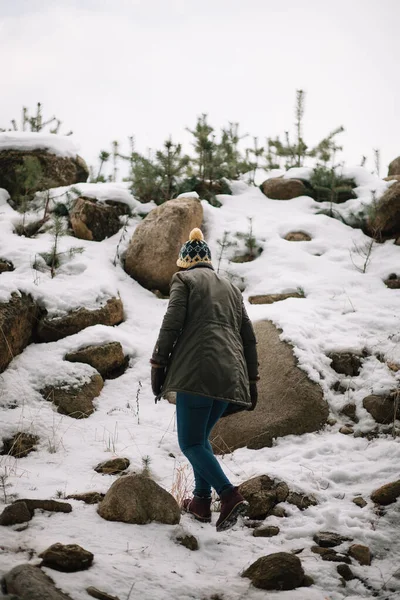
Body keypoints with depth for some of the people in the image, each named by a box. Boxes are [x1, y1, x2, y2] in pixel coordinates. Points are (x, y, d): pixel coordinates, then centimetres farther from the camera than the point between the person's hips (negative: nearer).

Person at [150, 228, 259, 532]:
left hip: (197, 370, -6)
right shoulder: (231, 288, 25)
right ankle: (202, 501, 16)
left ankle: (230, 495, -23)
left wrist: (158, 365, -2)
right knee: (201, 437, 20)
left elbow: (171, 324, -5)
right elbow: (249, 337, 21)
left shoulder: (184, 279, 8)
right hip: (230, 376, 6)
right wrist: (251, 380, 23)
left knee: (191, 442, -5)